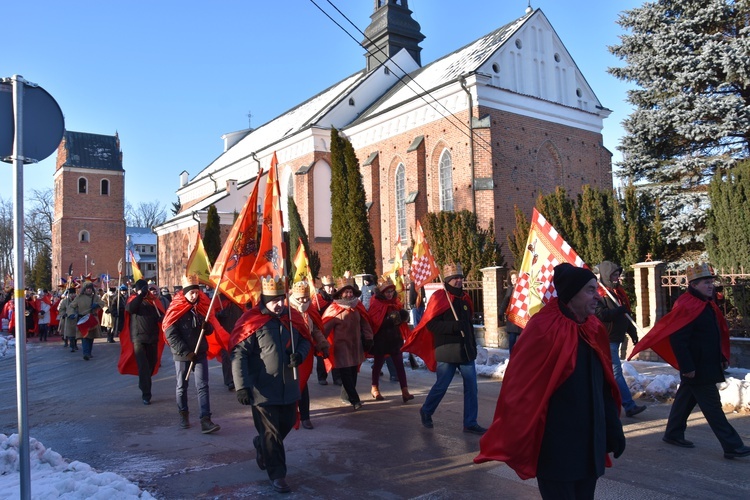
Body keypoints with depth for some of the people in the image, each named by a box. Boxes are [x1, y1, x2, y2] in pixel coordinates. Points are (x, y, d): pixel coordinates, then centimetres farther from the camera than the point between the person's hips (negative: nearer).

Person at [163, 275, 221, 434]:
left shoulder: (200, 307, 6)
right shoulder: (176, 309, -6)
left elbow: (210, 331, 12)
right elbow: (170, 334, -12)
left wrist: (207, 326, -13)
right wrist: (186, 352, -17)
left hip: (200, 353, 3)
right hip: (181, 355, -2)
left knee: (202, 386, -5)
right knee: (182, 386, 12)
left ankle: (205, 420, -8)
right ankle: (183, 415, 31)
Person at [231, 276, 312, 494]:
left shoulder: (293, 317, 1)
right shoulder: (252, 321, -15)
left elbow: (305, 340, 14)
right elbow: (239, 355, -16)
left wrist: (299, 354, -9)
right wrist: (242, 386, -22)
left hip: (289, 386, 6)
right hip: (263, 389, -6)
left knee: (287, 424, 21)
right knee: (271, 433, 3)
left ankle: (261, 445, 49)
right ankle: (277, 474, 19)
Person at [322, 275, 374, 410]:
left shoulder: (358, 306, 3)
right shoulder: (334, 309, -13)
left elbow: (364, 324, 12)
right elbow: (325, 328, -13)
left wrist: (368, 338, 9)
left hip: (356, 346, 6)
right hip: (342, 346, -5)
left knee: (353, 372, 12)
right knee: (346, 373, -8)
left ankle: (346, 395, 28)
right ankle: (354, 400, -3)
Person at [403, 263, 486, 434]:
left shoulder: (464, 298, 13)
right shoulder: (439, 297, -9)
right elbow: (431, 324, -16)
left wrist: (473, 345, 18)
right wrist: (454, 326, -24)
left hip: (466, 350, 6)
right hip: (446, 351, -6)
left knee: (471, 386, 2)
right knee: (441, 386, 5)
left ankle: (470, 423, 12)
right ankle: (426, 411, 29)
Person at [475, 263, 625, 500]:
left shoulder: (594, 329, 5)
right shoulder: (543, 329, -19)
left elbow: (605, 387, 12)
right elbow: (520, 387, -18)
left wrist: (613, 429, 13)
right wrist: (515, 442, -16)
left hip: (590, 444, 7)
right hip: (556, 448, -7)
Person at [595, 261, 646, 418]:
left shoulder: (619, 292, 15)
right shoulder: (599, 294, -13)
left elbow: (626, 315, 20)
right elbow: (601, 315, -25)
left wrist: (633, 333, 17)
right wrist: (619, 310, -19)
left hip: (616, 338, 9)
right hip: (607, 339, -9)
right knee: (616, 372, -8)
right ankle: (629, 406, -7)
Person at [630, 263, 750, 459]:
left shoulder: (708, 305, 11)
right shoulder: (686, 306, -20)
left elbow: (718, 333, 21)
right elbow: (677, 339, -23)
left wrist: (723, 357, 15)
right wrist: (687, 367, -23)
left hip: (707, 365, 10)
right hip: (696, 368, -10)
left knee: (686, 398, 17)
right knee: (712, 406, -4)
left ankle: (673, 434, 28)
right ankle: (732, 446, 2)